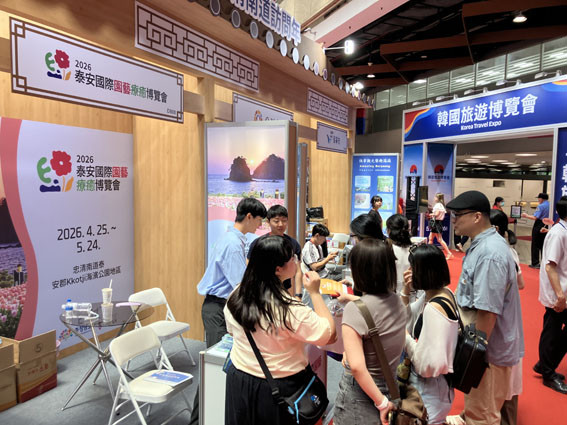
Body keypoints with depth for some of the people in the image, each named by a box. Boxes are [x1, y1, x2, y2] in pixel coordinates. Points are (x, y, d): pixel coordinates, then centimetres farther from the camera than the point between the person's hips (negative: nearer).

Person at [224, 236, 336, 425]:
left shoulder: (236, 297, -9)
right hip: (279, 388, -5)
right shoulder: (290, 310, -30)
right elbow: (330, 335, -20)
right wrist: (315, 293, -15)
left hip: (239, 381, 6)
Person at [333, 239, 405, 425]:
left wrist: (382, 403, -19)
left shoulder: (355, 309, -24)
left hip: (361, 392, -6)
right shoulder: (397, 301, -4)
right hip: (391, 387, 6)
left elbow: (357, 366, -29)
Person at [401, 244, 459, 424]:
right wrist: (406, 291, -5)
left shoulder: (434, 308, -30)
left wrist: (406, 338, -17)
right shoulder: (436, 293, -2)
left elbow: (429, 364, -30)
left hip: (429, 391, -9)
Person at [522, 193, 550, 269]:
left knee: (535, 245, 1)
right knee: (543, 245, 14)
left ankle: (535, 263, 3)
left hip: (539, 227, -7)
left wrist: (526, 215, -6)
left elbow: (535, 217, -19)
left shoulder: (541, 206, -15)